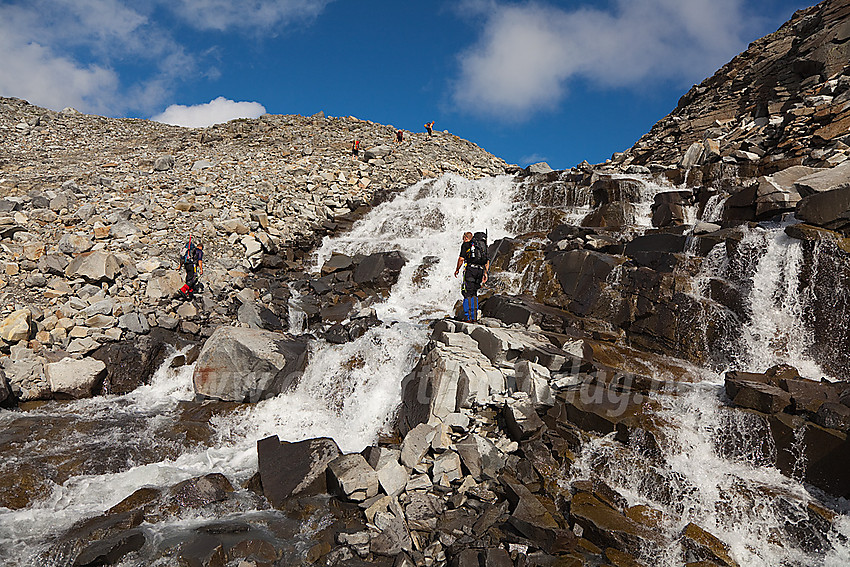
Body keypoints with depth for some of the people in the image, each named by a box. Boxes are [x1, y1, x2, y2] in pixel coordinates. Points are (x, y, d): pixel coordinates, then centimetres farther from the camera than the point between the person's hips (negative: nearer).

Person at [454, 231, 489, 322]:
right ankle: (474, 316, 12)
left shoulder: (466, 245, 6)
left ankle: (468, 316, -9)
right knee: (474, 293, 14)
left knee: (468, 293, -3)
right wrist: (485, 273, 15)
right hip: (480, 270, 6)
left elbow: (461, 259, -1)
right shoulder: (483, 245, 23)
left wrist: (457, 269, 11)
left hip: (470, 268, -6)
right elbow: (487, 261, 16)